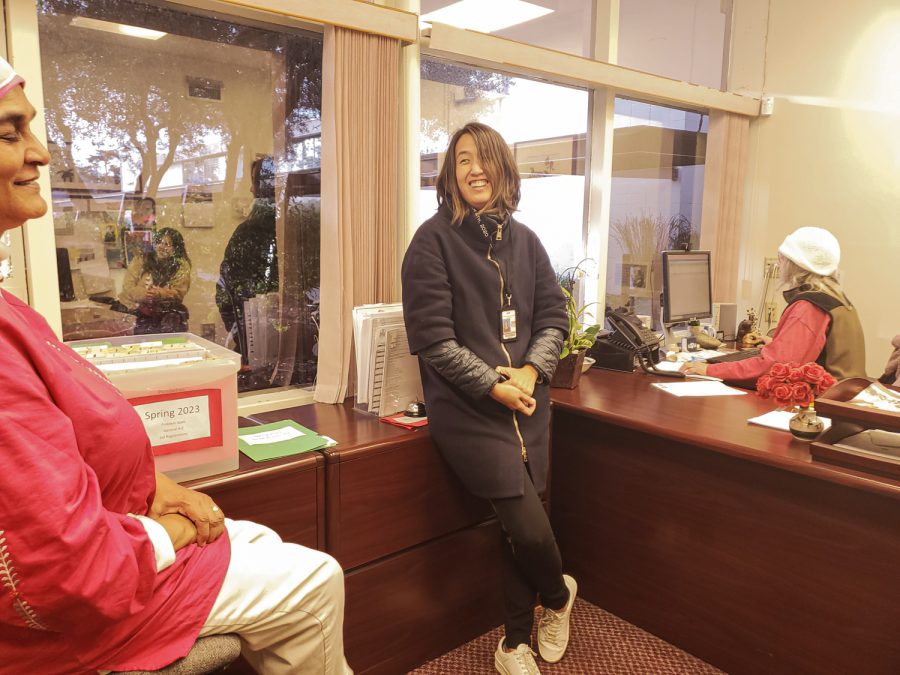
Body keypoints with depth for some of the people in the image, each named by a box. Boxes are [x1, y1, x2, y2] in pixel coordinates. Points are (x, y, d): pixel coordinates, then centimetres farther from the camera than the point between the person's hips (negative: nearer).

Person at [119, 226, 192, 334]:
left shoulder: (181, 265, 2)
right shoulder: (140, 261, 6)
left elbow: (179, 293, -6)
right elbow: (127, 287, -1)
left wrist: (160, 294, -25)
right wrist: (144, 293, -21)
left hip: (167, 311, 0)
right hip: (139, 309, 0)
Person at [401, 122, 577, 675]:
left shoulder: (524, 240, 11)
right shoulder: (433, 240, -5)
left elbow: (554, 316, 10)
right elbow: (432, 337, -10)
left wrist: (531, 371, -8)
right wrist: (493, 385, -15)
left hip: (527, 400, 5)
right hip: (466, 407, -4)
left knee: (519, 524, 4)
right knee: (529, 527, -9)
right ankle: (558, 594, 27)